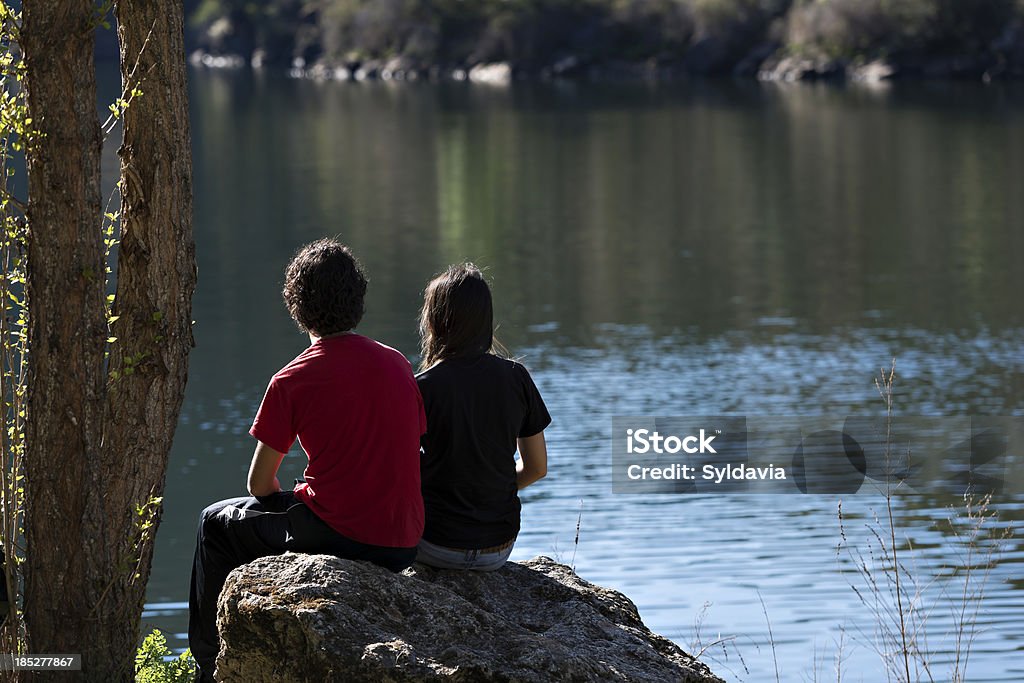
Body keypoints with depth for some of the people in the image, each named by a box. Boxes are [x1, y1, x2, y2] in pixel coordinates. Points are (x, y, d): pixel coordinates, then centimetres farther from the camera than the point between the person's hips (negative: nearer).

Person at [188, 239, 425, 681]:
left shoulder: (292, 382, -8)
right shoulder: (398, 364, 7)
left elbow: (259, 484, -1)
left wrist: (291, 508, 21)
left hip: (334, 537, -6)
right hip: (402, 547, 6)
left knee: (217, 523, 21)